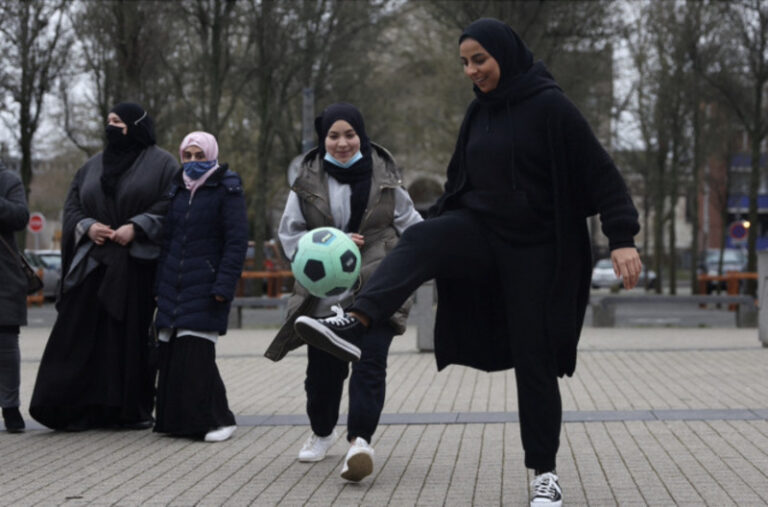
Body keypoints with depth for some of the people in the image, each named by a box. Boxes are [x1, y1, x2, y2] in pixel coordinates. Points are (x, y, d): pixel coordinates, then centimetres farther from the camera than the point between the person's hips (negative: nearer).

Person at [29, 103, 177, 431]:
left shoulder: (161, 164, 5)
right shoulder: (93, 167, 19)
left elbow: (172, 207, -5)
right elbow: (72, 207, 16)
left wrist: (136, 228, -15)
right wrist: (87, 227, -5)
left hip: (137, 265, -4)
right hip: (93, 265, 4)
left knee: (134, 335, -3)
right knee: (83, 337, -4)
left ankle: (135, 409, 6)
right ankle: (82, 408, -2)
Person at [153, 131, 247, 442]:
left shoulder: (226, 191, -2)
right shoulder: (177, 189, 16)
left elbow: (237, 241, -8)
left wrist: (224, 285, -16)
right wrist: (159, 283, 13)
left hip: (204, 288, -6)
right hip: (174, 286, 6)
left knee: (195, 355, -11)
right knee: (170, 353, 3)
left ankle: (217, 419, -2)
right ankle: (175, 418, 13)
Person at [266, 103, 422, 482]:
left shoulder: (384, 178, 6)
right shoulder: (308, 182, 5)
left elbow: (410, 224, 16)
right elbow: (290, 232, 7)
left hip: (376, 291, -1)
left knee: (370, 363, -16)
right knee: (323, 369, 9)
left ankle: (360, 440, -23)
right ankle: (322, 431, 35)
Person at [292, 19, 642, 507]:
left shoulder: (550, 106, -12)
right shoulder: (480, 112, 8)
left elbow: (600, 172, -15)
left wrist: (622, 238, -23)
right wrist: (432, 226, 18)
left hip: (534, 249, -5)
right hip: (482, 230, 5)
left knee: (534, 358, -1)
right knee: (419, 241, -26)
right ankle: (354, 325, -46)